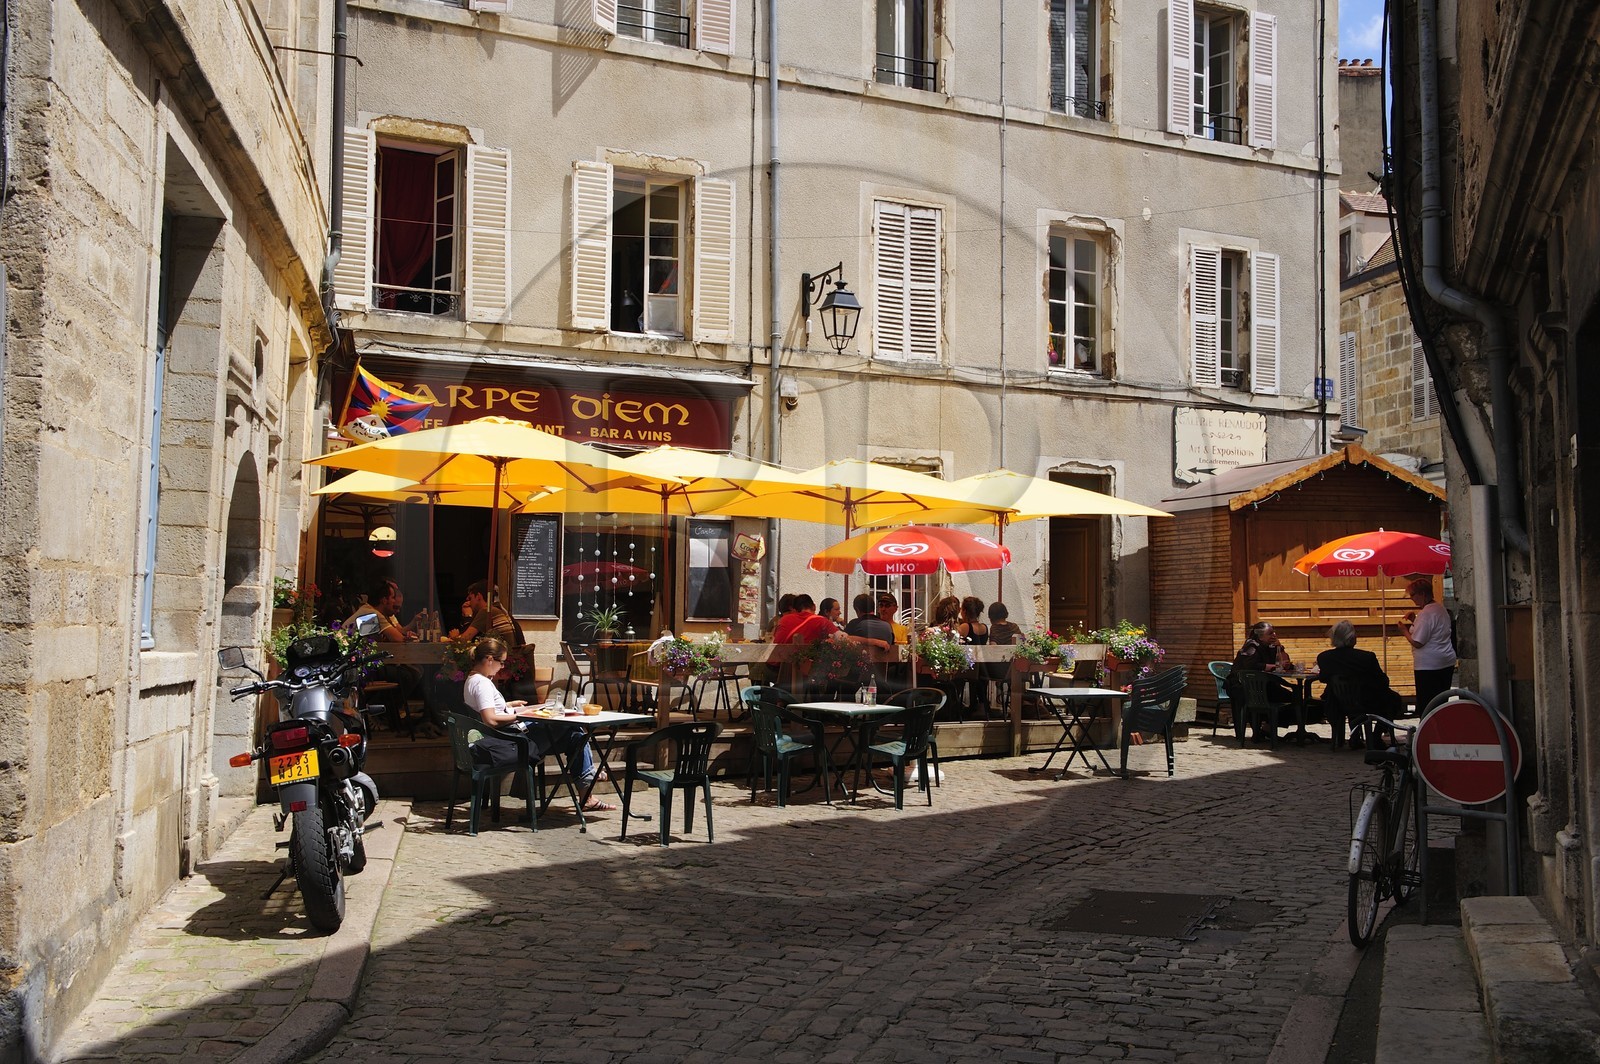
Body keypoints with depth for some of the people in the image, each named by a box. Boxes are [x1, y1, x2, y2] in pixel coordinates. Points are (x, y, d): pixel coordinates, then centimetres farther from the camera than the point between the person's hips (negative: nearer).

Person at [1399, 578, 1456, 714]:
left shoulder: (1426, 613, -18)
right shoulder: (1440, 609, 12)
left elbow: (1417, 643, -20)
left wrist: (1404, 629, -5)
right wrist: (1414, 621, 14)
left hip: (1428, 667, -10)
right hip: (1447, 663, 10)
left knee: (1426, 705, -4)